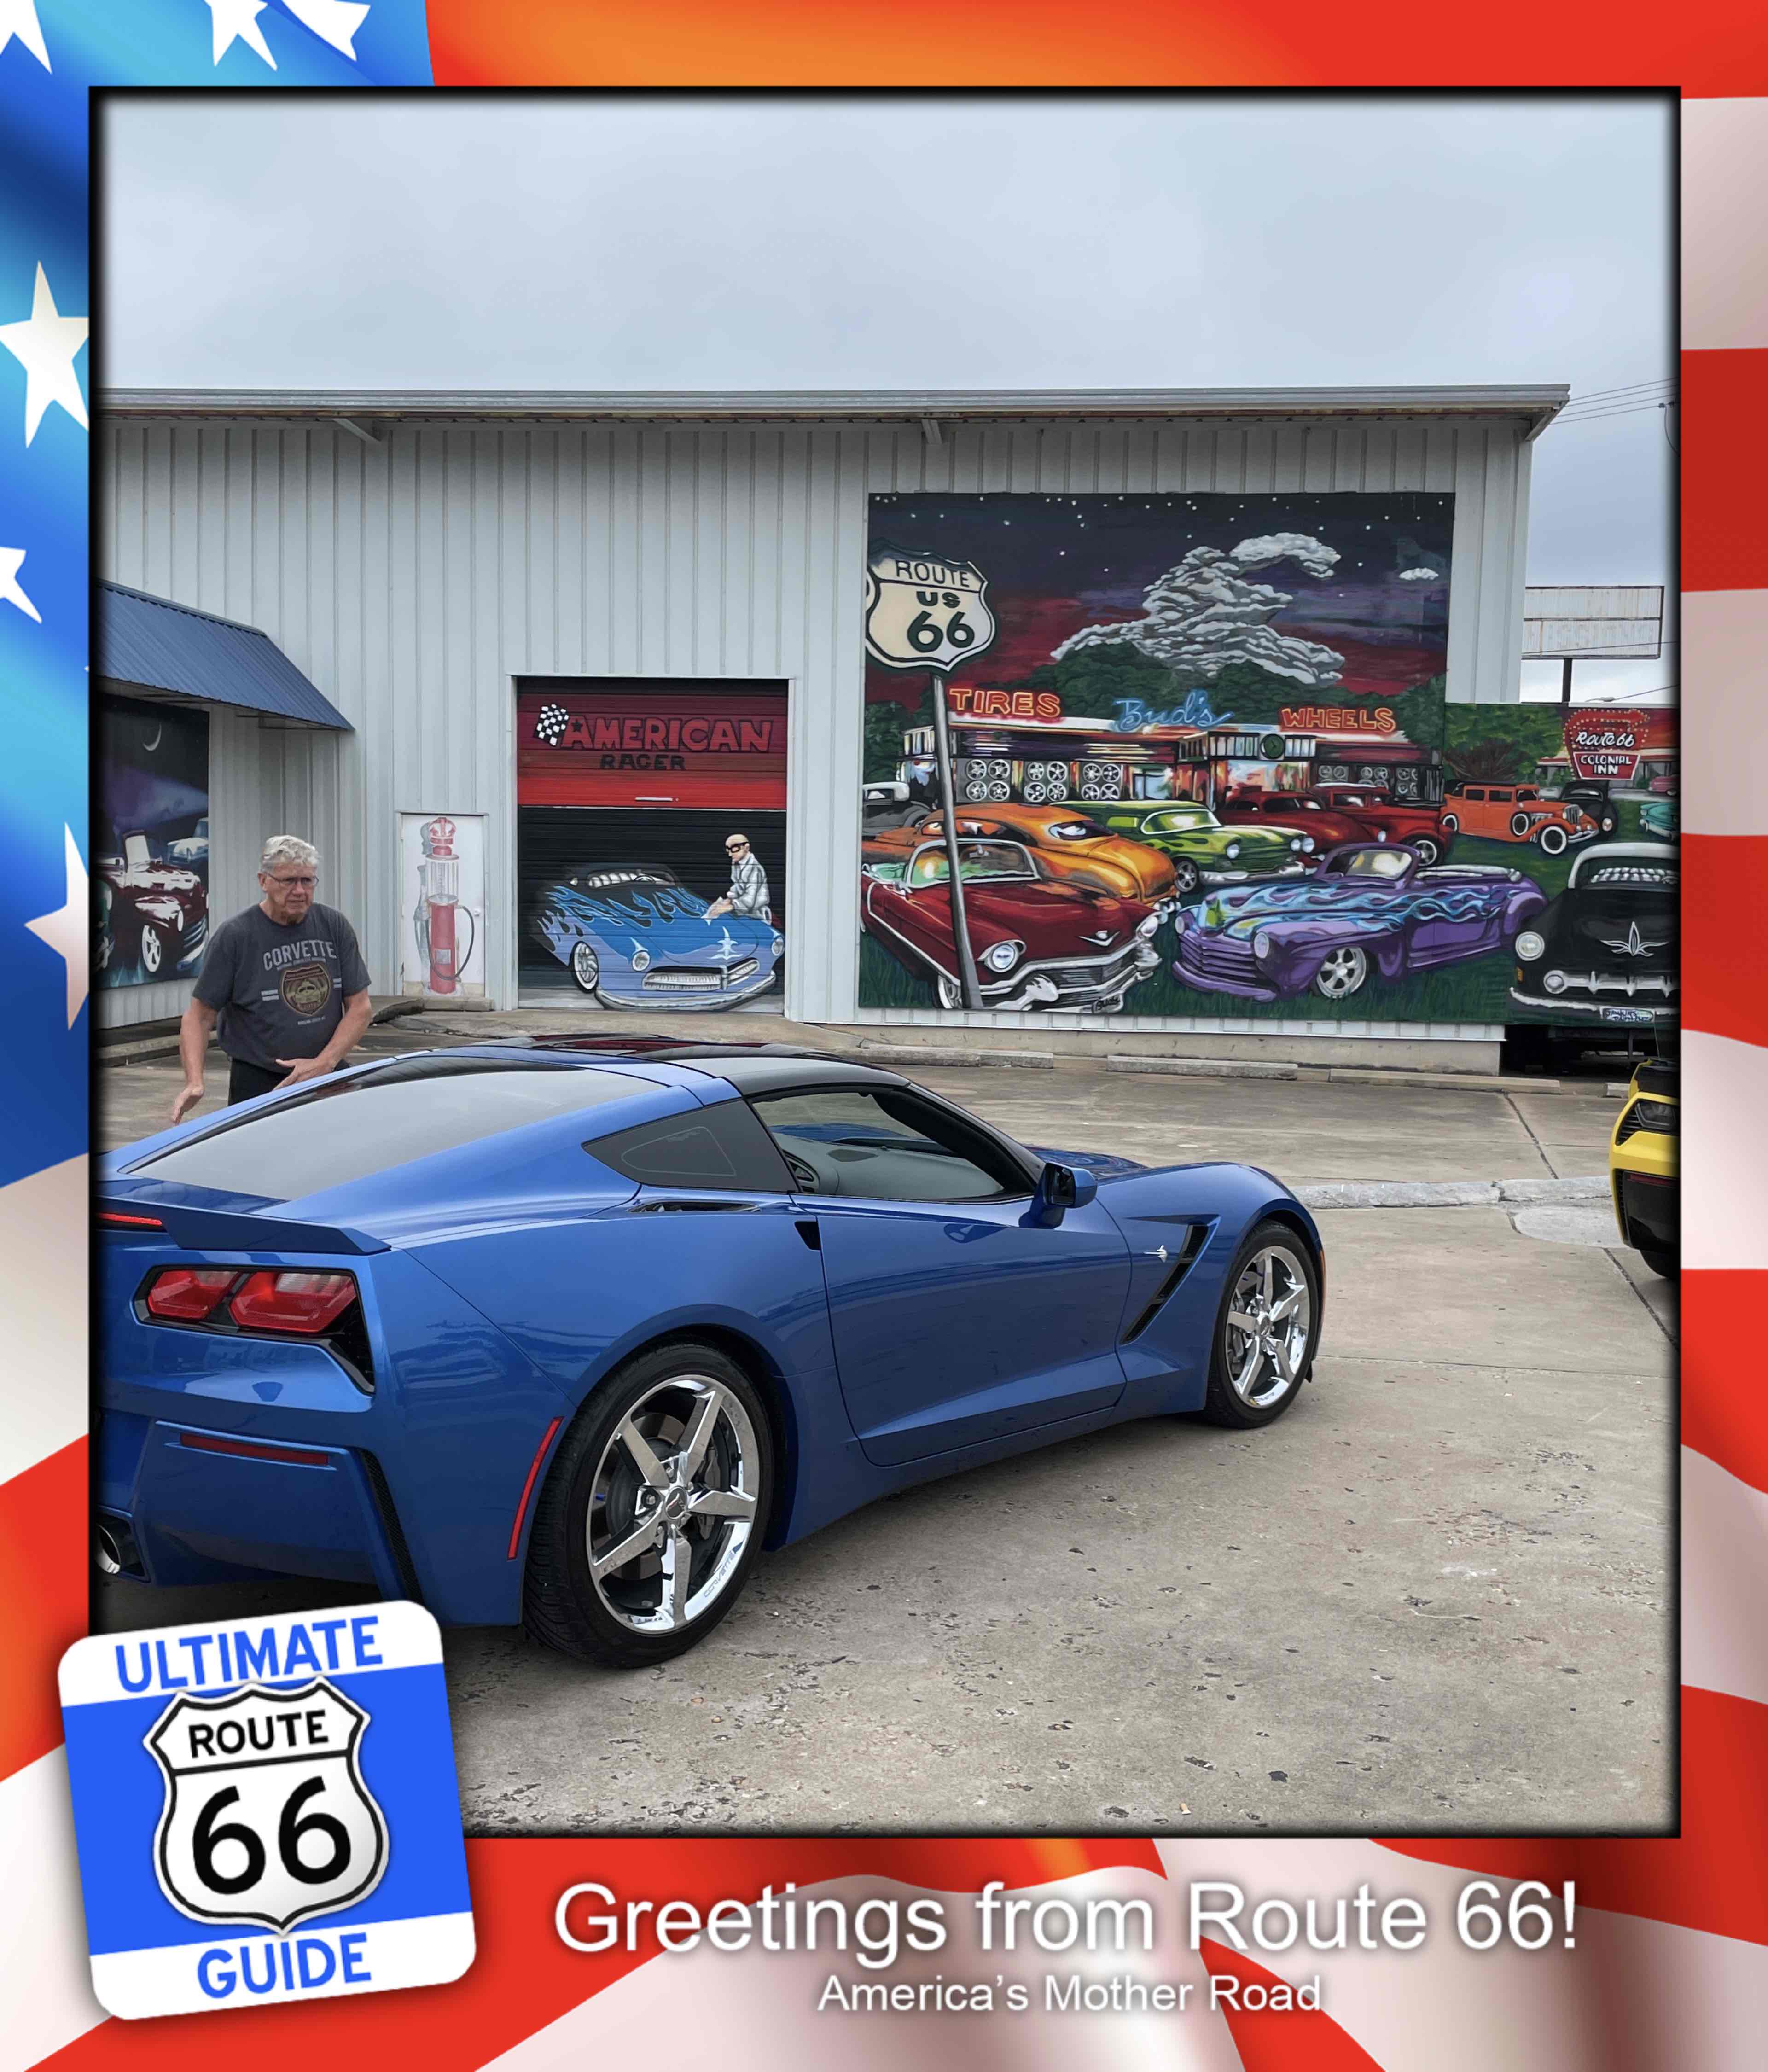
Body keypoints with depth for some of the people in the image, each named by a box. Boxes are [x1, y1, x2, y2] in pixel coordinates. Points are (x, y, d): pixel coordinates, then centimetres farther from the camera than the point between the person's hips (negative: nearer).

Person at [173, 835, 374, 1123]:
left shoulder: (334, 926, 3)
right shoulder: (234, 936, -6)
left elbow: (360, 1006, 4)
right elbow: (200, 1015, -4)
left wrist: (325, 1062, -10)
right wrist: (194, 1082, -18)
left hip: (329, 1077, 3)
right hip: (258, 1084, -3)